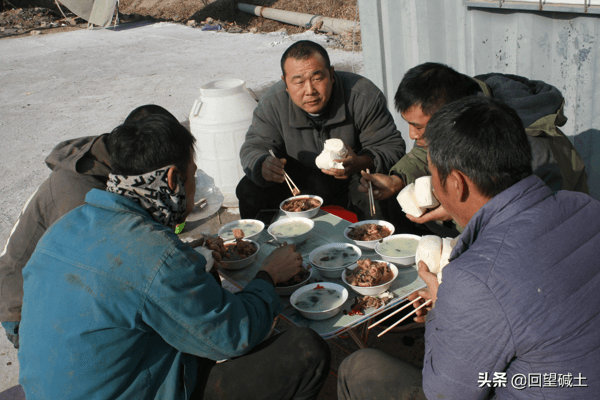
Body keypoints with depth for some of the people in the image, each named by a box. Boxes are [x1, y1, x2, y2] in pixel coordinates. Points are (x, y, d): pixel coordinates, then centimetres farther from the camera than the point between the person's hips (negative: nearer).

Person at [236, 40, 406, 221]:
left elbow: (392, 147, -17)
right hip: (296, 184, 2)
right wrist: (263, 166, -36)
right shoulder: (273, 103, -15)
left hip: (353, 183, -2)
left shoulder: (364, 97, -21)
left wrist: (358, 164, -38)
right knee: (248, 190, -17)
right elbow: (253, 149, -10)